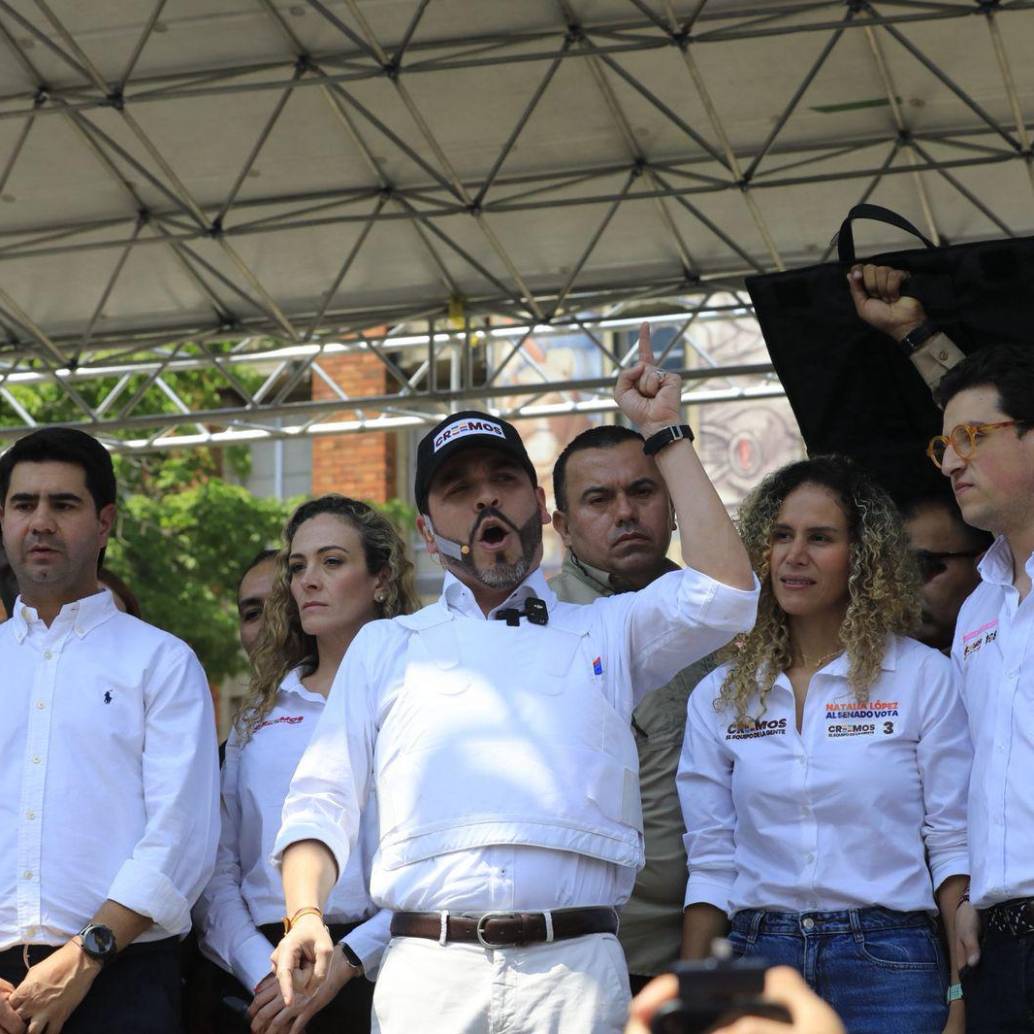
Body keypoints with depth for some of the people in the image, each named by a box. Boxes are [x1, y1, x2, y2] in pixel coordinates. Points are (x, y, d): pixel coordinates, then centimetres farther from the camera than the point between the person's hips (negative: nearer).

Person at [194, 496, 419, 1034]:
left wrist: (343, 964, -18)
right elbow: (218, 866, 6)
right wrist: (261, 970, -10)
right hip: (260, 984, 3)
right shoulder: (260, 714, 16)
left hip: (375, 970, -3)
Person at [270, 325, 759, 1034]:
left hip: (577, 969, 0)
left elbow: (724, 593, 4)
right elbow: (322, 800, 17)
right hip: (428, 967, 1)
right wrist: (306, 914, -2)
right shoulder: (385, 647, 22)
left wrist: (665, 433, 10)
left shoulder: (606, 630, 21)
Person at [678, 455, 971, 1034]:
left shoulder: (924, 676, 1)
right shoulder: (720, 696, 8)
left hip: (888, 963, -2)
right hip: (760, 957, 2)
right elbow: (711, 862, 8)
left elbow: (954, 844, -1)